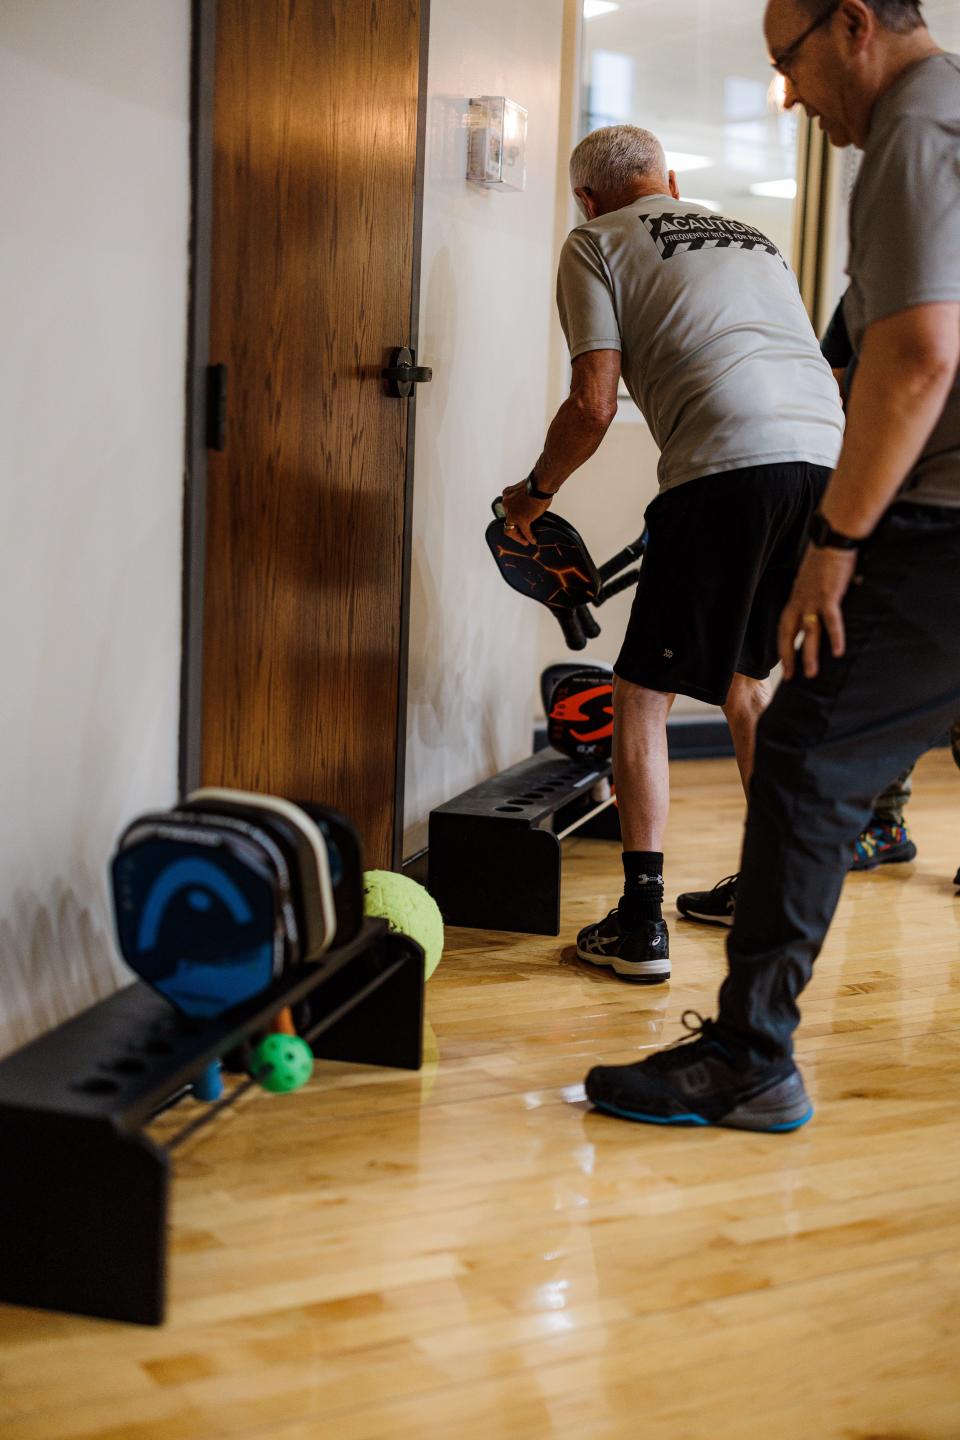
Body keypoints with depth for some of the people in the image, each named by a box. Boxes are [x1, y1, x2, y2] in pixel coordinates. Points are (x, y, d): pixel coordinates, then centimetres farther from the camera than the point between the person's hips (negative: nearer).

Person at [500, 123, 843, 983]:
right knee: (746, 675, 24)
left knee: (644, 691, 6)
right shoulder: (752, 237, 31)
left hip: (731, 467, -6)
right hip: (831, 460, 7)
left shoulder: (596, 243, 12)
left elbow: (594, 405, 2)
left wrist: (535, 492, 19)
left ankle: (641, 925, 4)